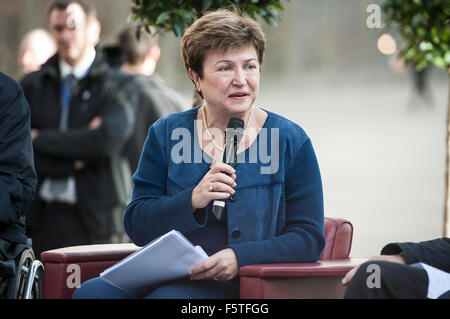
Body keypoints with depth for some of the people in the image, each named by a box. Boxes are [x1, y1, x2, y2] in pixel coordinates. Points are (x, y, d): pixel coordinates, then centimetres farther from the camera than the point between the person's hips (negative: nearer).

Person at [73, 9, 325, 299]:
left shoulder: (292, 141, 3)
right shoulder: (166, 133, 10)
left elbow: (309, 237, 0)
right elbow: (136, 226, 7)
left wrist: (240, 257, -17)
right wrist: (192, 201, -14)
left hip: (240, 284, -4)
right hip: (166, 274, 4)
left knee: (164, 298, -34)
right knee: (90, 293, -23)